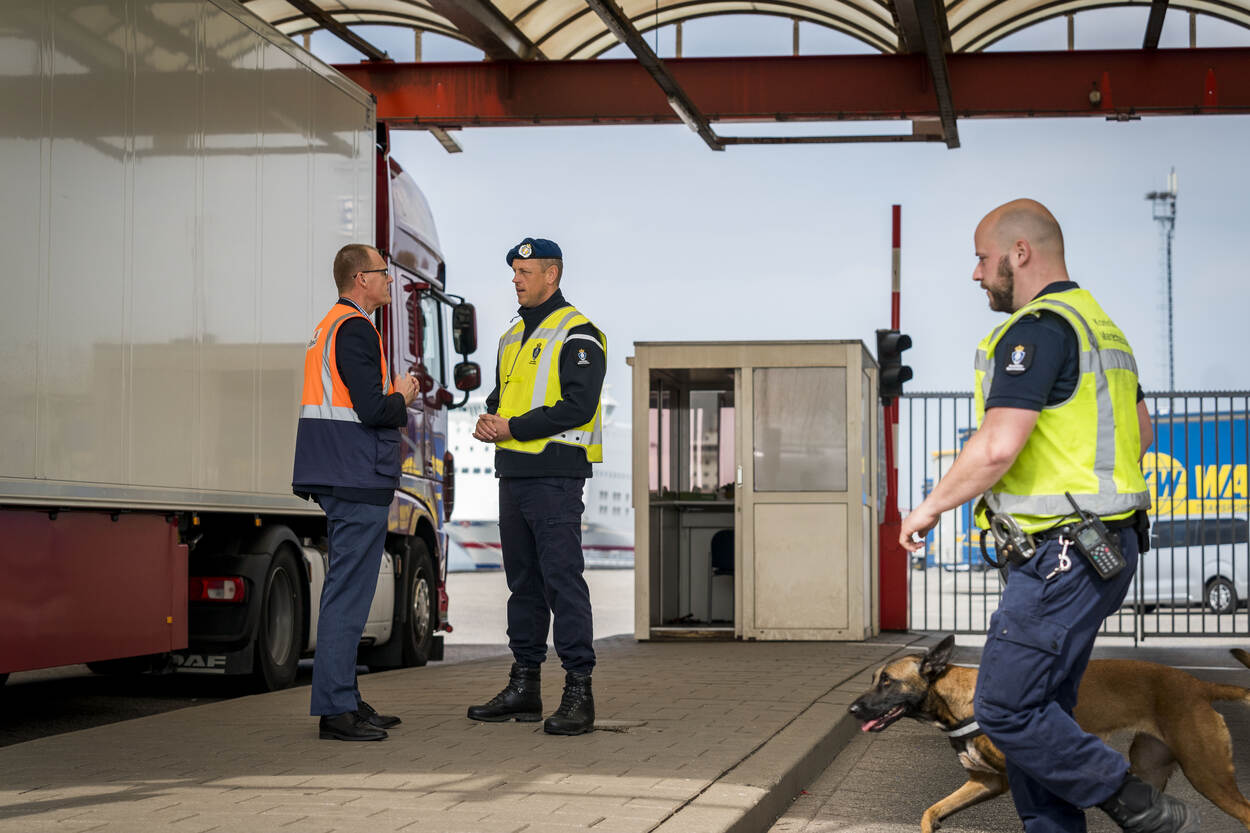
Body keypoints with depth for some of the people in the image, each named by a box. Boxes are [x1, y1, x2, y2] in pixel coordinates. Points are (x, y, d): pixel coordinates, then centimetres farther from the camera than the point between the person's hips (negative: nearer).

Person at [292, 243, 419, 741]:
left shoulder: (330, 327, 19)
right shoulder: (356, 330, -13)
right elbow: (372, 410, -21)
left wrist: (391, 397, 12)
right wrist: (401, 398, -2)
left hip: (339, 482, 11)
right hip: (359, 481, -11)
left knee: (346, 590, 14)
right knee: (349, 594, -9)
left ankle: (344, 700, 20)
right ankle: (335, 709, -7)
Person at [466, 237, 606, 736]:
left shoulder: (576, 334, -7)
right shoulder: (514, 337, 20)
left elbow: (578, 406, -16)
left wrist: (514, 427, -16)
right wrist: (489, 420, 2)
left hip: (555, 475, -8)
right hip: (514, 473, 8)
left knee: (562, 579, -11)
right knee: (523, 581, 11)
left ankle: (579, 691, -10)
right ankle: (524, 687, 17)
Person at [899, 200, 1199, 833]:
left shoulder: (1039, 328, -16)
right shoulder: (1098, 323, 17)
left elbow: (997, 447, -24)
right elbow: (1142, 432, 28)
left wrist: (931, 506, -10)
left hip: (1061, 559, -10)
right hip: (1104, 547, 10)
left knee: (1005, 710, -7)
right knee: (1041, 710, 13)